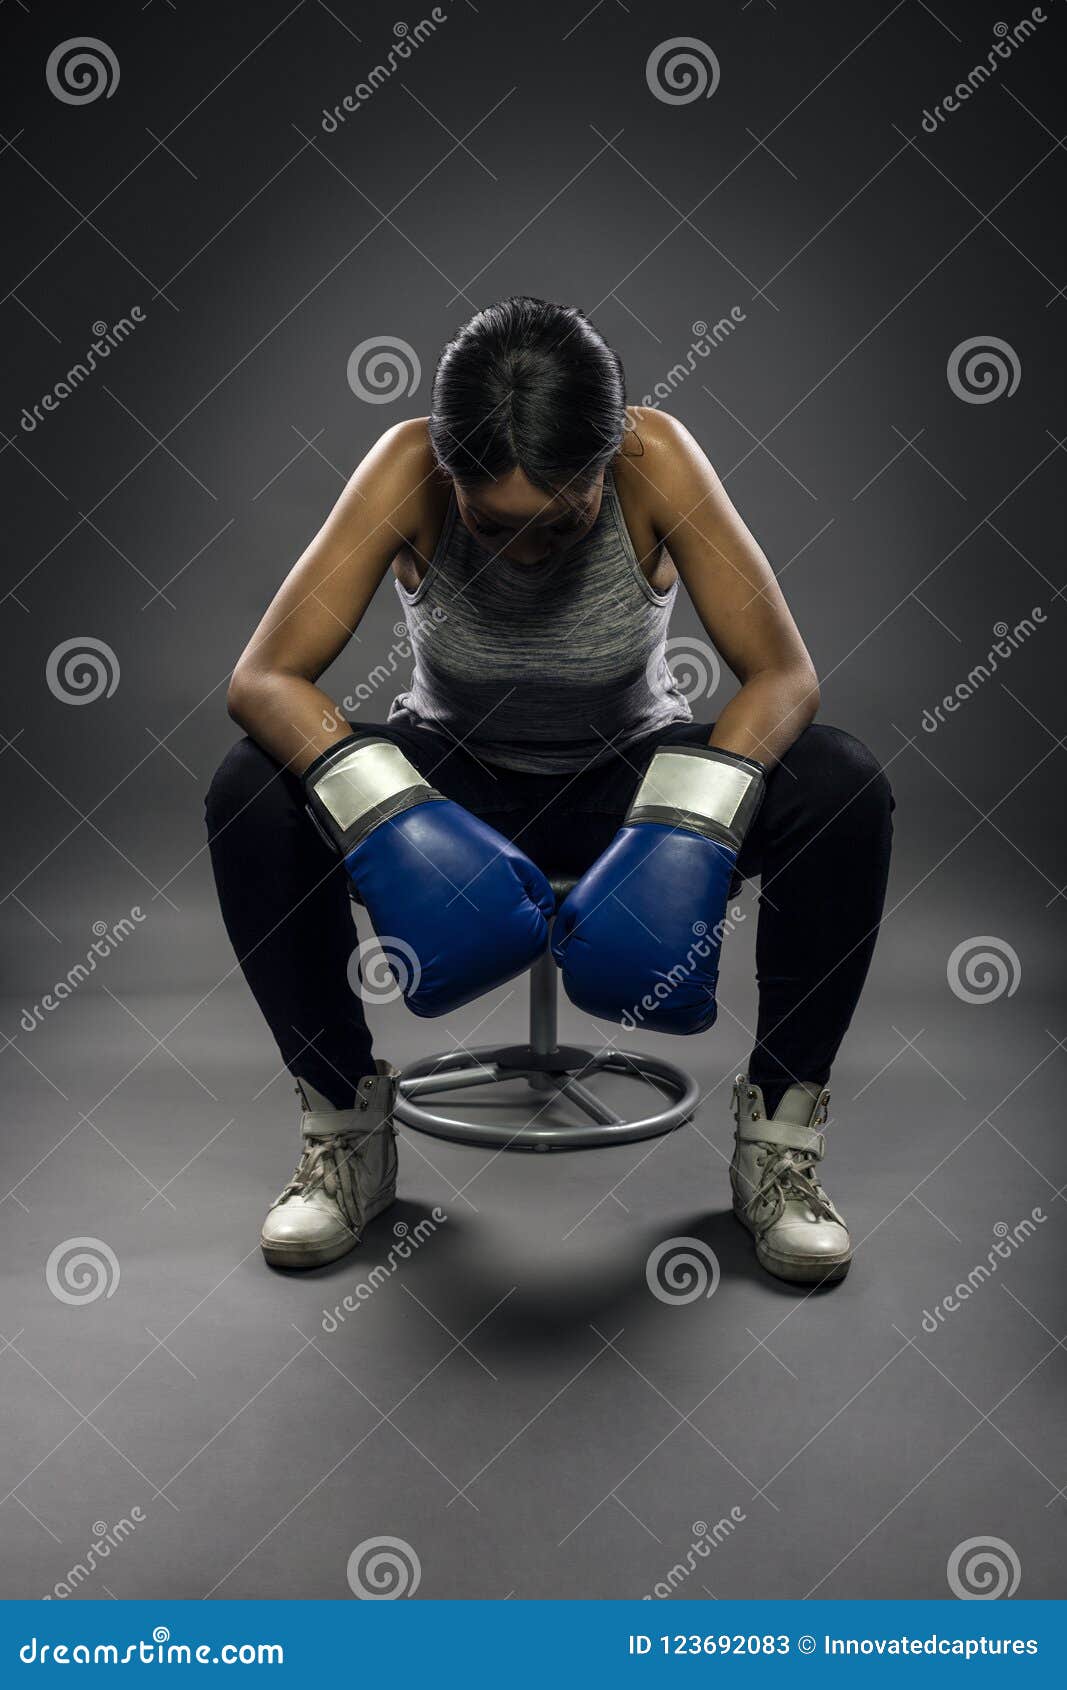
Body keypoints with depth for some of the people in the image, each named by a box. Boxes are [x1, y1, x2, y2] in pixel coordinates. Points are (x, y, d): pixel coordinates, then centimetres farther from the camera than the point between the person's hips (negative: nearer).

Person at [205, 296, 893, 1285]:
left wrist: (687, 828, -40)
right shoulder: (408, 466, -23)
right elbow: (262, 679, -27)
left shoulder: (656, 458, -24)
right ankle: (346, 1127, -9)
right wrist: (388, 819, -42)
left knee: (845, 792, -28)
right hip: (452, 776, 1)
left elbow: (784, 674, -24)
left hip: (629, 775, 0)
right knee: (252, 795, -28)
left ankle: (779, 1135, -11)